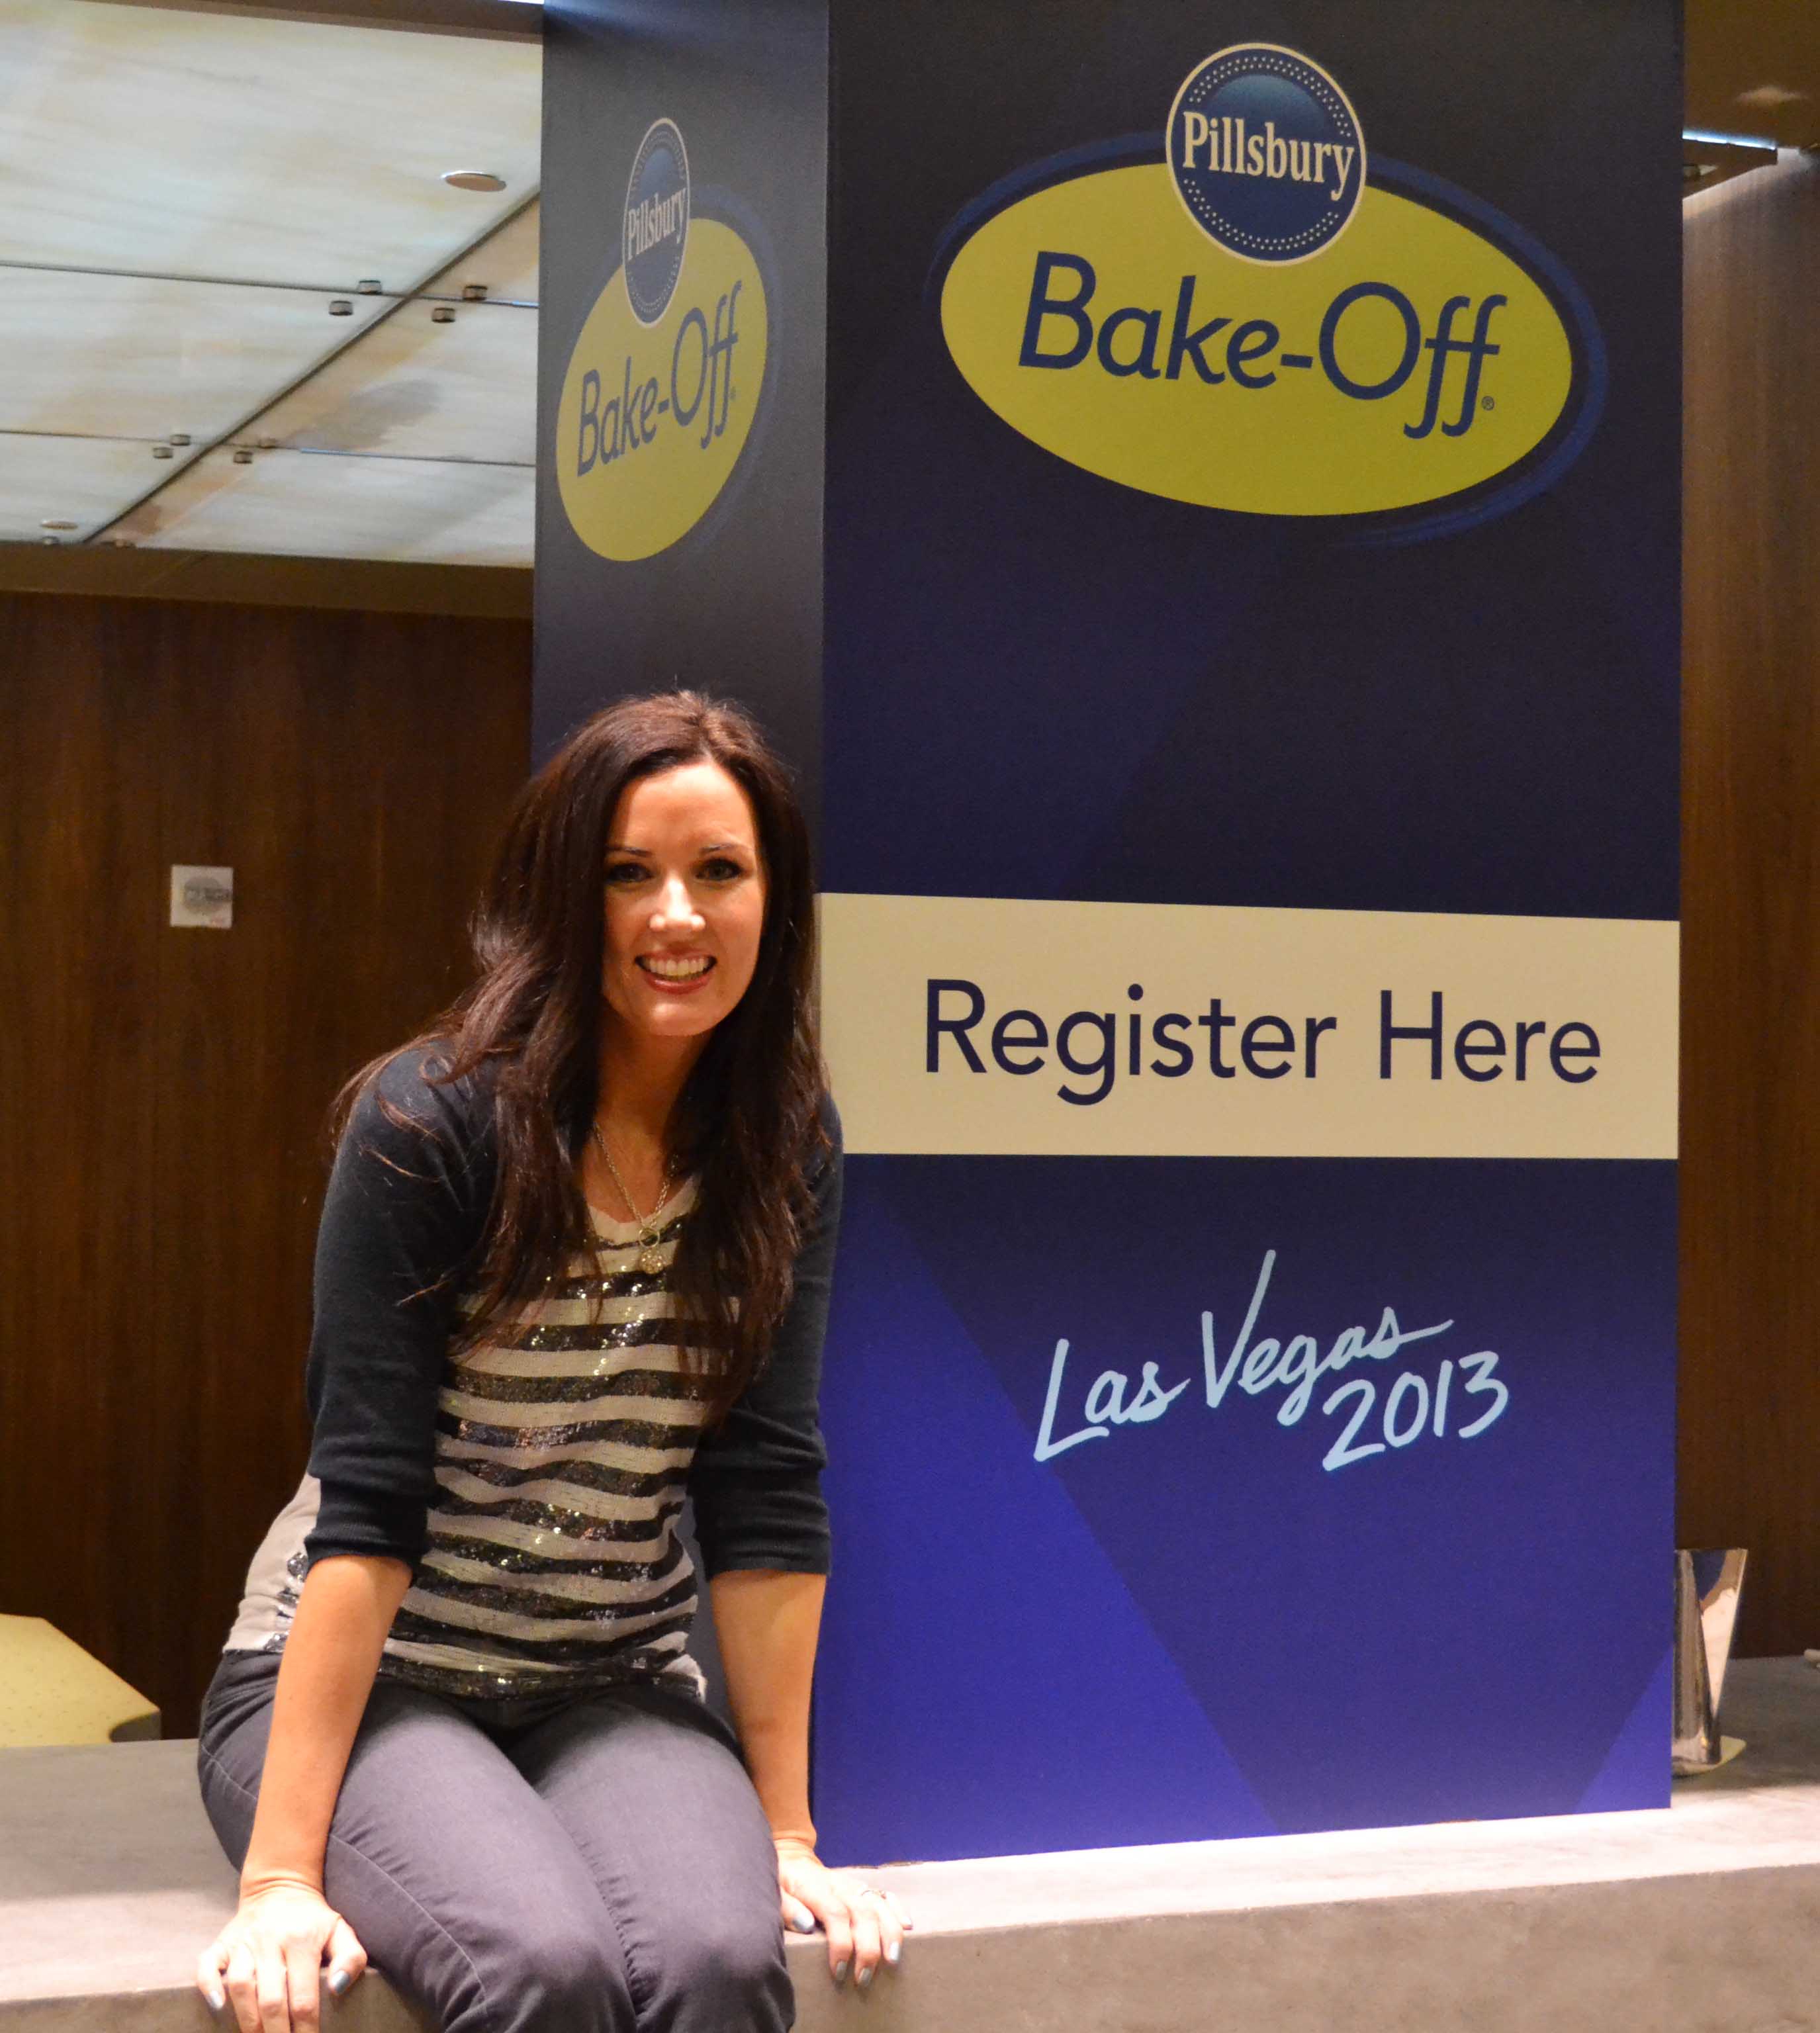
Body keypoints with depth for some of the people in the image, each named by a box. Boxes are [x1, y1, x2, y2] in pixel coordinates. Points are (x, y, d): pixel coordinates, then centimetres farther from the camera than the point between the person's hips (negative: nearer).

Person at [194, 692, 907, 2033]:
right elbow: (366, 1503, -16)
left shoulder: (789, 1147, -1)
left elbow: (767, 1495, -1)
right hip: (354, 1681, -3)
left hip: (617, 1694, 3)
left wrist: (787, 1830, -3)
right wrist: (281, 1872, -19)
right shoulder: (432, 1125, -14)